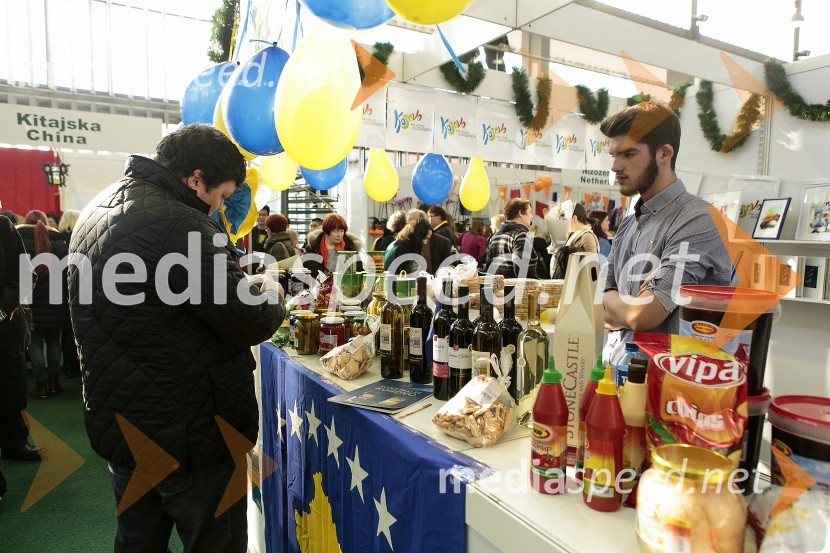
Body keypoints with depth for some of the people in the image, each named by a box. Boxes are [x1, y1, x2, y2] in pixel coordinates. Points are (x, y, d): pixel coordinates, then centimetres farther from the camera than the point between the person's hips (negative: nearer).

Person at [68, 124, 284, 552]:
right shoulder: (180, 225, -24)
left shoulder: (96, 213, 7)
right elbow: (251, 324, -23)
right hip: (187, 436, -9)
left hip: (117, 426, 9)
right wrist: (270, 293, -2)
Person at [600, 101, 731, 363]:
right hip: (616, 370, 6)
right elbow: (605, 313, 10)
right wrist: (630, 306, -8)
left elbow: (641, 316, -18)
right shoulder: (627, 225, 10)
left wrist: (609, 300, 0)